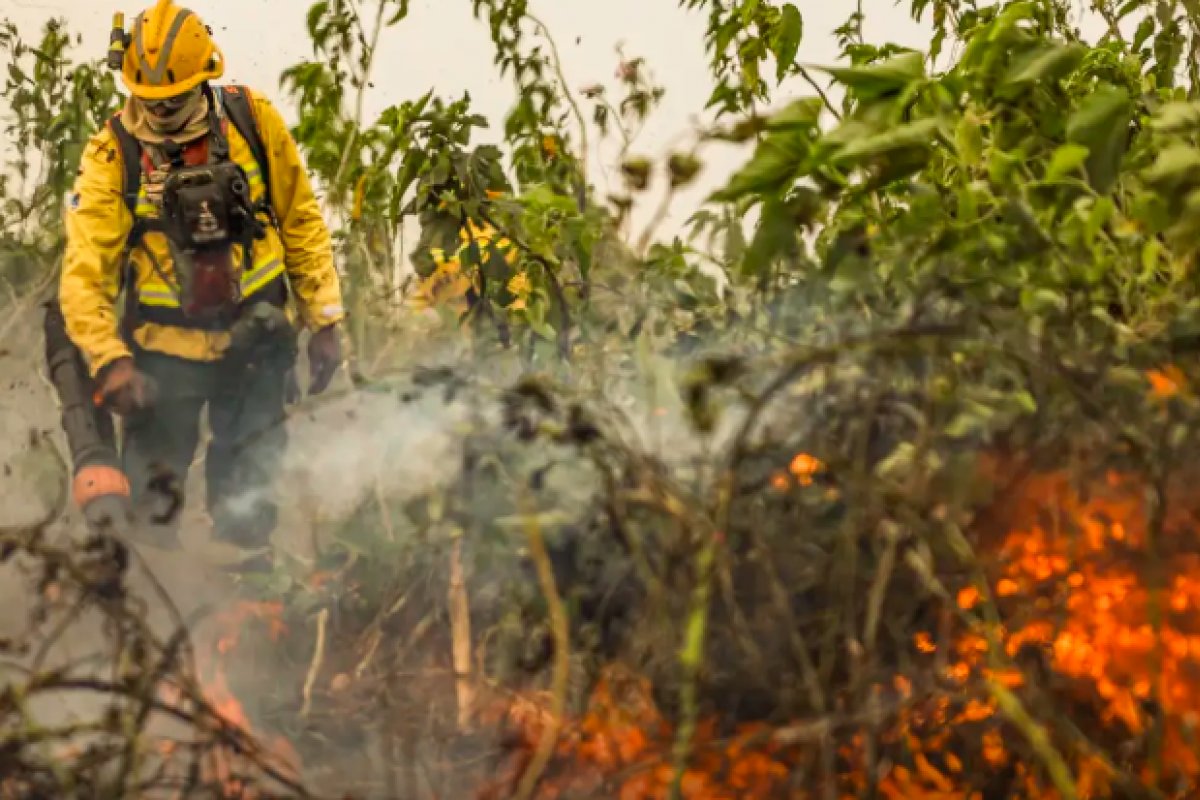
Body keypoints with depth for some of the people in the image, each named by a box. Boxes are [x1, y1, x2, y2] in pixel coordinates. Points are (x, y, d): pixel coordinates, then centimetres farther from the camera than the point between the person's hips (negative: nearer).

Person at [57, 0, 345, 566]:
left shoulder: (253, 121, -4)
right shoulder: (112, 155, -9)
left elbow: (302, 222, 5)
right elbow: (84, 270, -14)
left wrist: (325, 319, 3)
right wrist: (109, 361, -26)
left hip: (254, 340, 1)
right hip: (165, 349, -1)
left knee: (247, 494, 8)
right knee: (152, 498, 1)